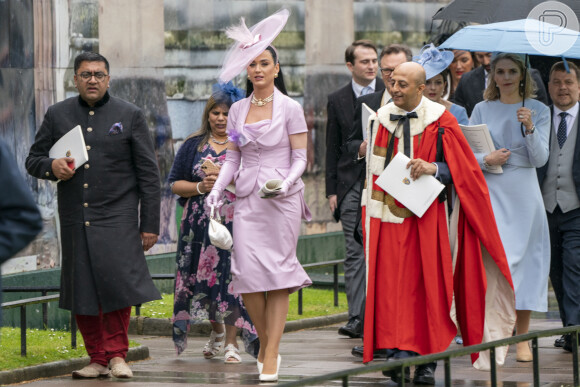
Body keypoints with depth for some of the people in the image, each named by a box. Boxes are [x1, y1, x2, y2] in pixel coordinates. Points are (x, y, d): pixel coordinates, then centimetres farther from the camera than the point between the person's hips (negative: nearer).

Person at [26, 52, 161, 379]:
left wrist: (150, 224, -1)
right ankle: (99, 359, 13)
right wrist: (52, 167, -10)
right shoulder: (57, 115, 10)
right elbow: (33, 159, 15)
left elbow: (149, 173, 5)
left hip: (117, 217, -3)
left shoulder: (130, 116, 5)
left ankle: (116, 352, -1)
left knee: (117, 280, -16)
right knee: (81, 291, 2)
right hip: (75, 220, 3)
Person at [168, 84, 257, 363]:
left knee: (231, 280, -8)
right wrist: (200, 187, -8)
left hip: (235, 223, -3)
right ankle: (216, 330, 29)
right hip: (199, 225, 3)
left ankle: (231, 342, 1)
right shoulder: (193, 145, 12)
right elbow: (175, 183, 9)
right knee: (203, 278, 4)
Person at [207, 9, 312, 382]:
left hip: (282, 199, -3)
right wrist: (218, 188, -2)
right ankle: (265, 343, 15)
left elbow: (300, 157, -2)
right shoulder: (238, 110, 10)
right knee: (247, 274, -5)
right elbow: (233, 156, 12)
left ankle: (272, 355, -2)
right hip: (248, 200, 3)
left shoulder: (290, 108, -2)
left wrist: (287, 182, -20)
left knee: (278, 273, -4)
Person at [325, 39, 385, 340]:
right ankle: (356, 319, -2)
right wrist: (332, 190, 5)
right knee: (355, 253, -1)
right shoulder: (337, 100, 10)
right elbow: (333, 148, 11)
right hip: (352, 185, 1)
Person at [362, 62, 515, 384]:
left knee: (428, 284, -2)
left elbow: (463, 168, -3)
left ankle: (428, 361, 5)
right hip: (389, 218, 3)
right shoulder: (382, 119, 10)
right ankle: (400, 354, -5)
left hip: (427, 218, -3)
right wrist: (369, 212, 12)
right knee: (392, 285, -5)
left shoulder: (440, 121, -2)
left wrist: (434, 168, -20)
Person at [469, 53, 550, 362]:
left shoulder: (539, 110, 5)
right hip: (490, 191, 0)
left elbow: (540, 158, -2)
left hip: (523, 194, 0)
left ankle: (522, 339, 5)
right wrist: (486, 160, -13)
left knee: (524, 260, -1)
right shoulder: (482, 110, 8)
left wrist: (529, 128, -18)